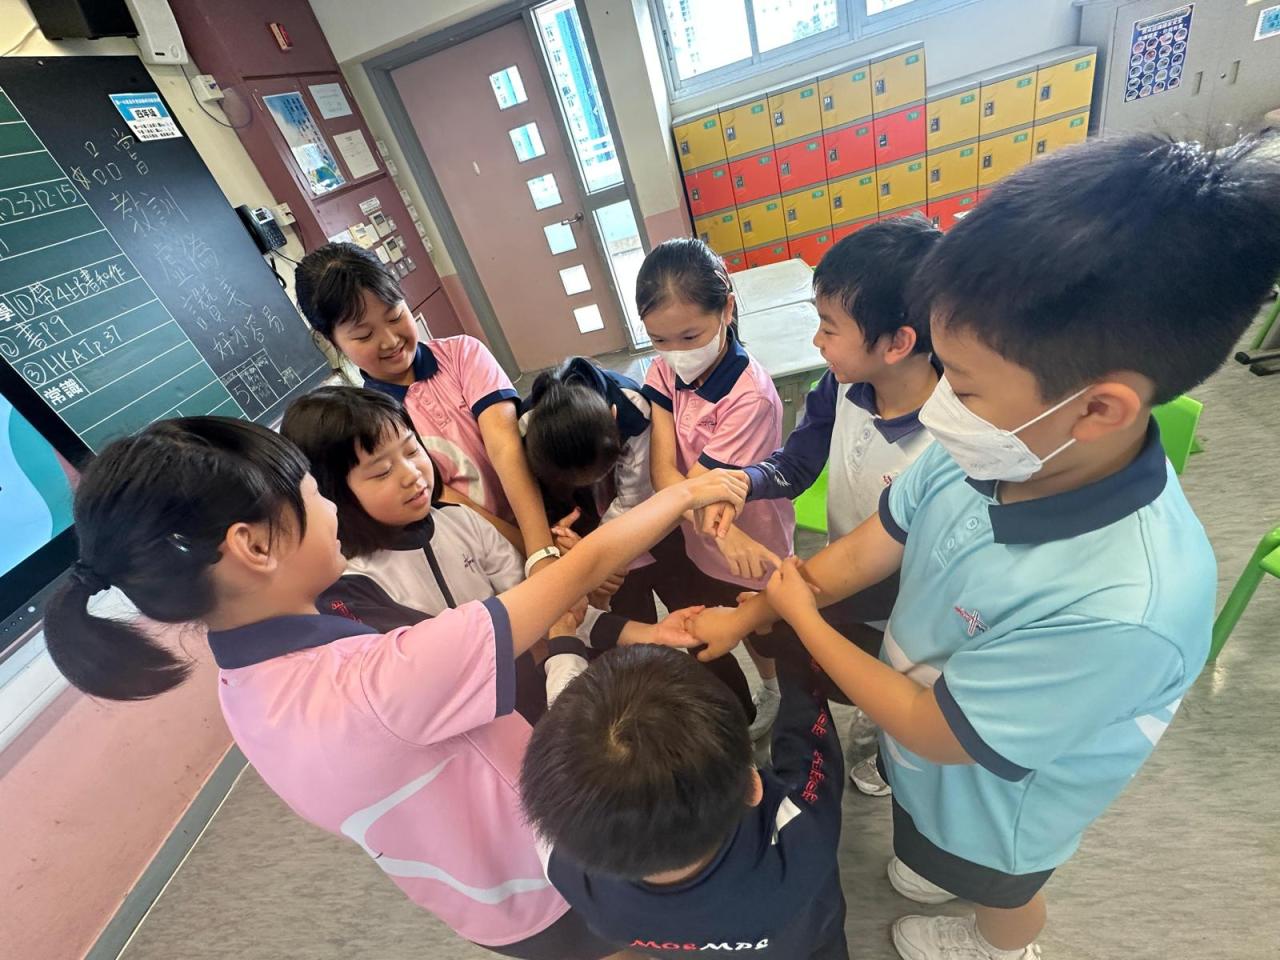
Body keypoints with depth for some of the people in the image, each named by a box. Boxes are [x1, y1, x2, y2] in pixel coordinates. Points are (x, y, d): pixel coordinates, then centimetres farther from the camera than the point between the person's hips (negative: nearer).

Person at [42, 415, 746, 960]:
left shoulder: (251, 679, -13)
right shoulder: (378, 683, -43)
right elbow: (587, 564, -36)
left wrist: (544, 585, -16)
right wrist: (686, 493, -21)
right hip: (554, 895, -6)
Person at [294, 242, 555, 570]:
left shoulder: (462, 353, 2)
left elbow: (505, 447, -13)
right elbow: (442, 504, -9)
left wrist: (543, 550, -25)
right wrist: (535, 553, -20)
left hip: (547, 517, 2)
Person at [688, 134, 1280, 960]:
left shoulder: (1126, 606, -44)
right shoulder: (997, 448, -27)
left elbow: (935, 732, -30)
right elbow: (872, 548, -12)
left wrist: (799, 614, -21)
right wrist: (747, 615, -10)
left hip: (996, 793, -4)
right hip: (926, 715, 4)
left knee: (995, 889, 33)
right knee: (934, 841, 37)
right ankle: (936, 863, 70)